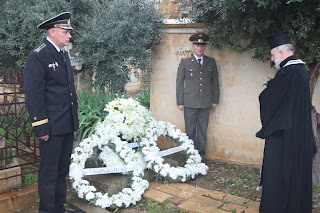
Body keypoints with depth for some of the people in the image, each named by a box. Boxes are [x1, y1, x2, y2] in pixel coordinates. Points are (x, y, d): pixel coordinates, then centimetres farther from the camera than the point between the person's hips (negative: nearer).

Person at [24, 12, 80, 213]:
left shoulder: (63, 54, 15)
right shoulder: (38, 56, -13)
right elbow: (34, 95, -16)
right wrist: (41, 128, -18)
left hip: (68, 125, 9)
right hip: (52, 126, -9)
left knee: (62, 171, 18)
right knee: (49, 173, 3)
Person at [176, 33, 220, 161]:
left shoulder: (211, 62, 10)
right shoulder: (185, 62, 3)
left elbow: (215, 82, 13)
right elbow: (179, 82, 3)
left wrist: (215, 100, 9)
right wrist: (180, 102, -2)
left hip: (206, 103, 2)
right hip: (190, 103, -2)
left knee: (202, 130, 9)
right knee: (190, 130, 3)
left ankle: (201, 155, 20)